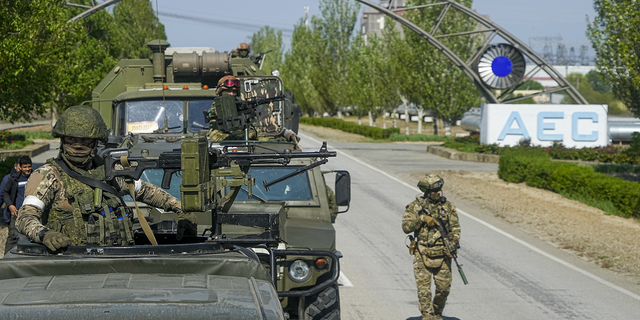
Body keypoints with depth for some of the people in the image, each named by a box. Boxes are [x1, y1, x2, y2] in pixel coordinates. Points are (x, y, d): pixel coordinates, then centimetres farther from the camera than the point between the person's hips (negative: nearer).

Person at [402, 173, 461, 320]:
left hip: (442, 253, 2)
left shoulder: (448, 206, 3)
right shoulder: (415, 206, -2)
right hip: (422, 254, -2)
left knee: (444, 287, 6)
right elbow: (406, 227, -8)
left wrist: (453, 243, -11)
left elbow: (455, 228, 5)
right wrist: (421, 218, -22)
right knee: (424, 288, -5)